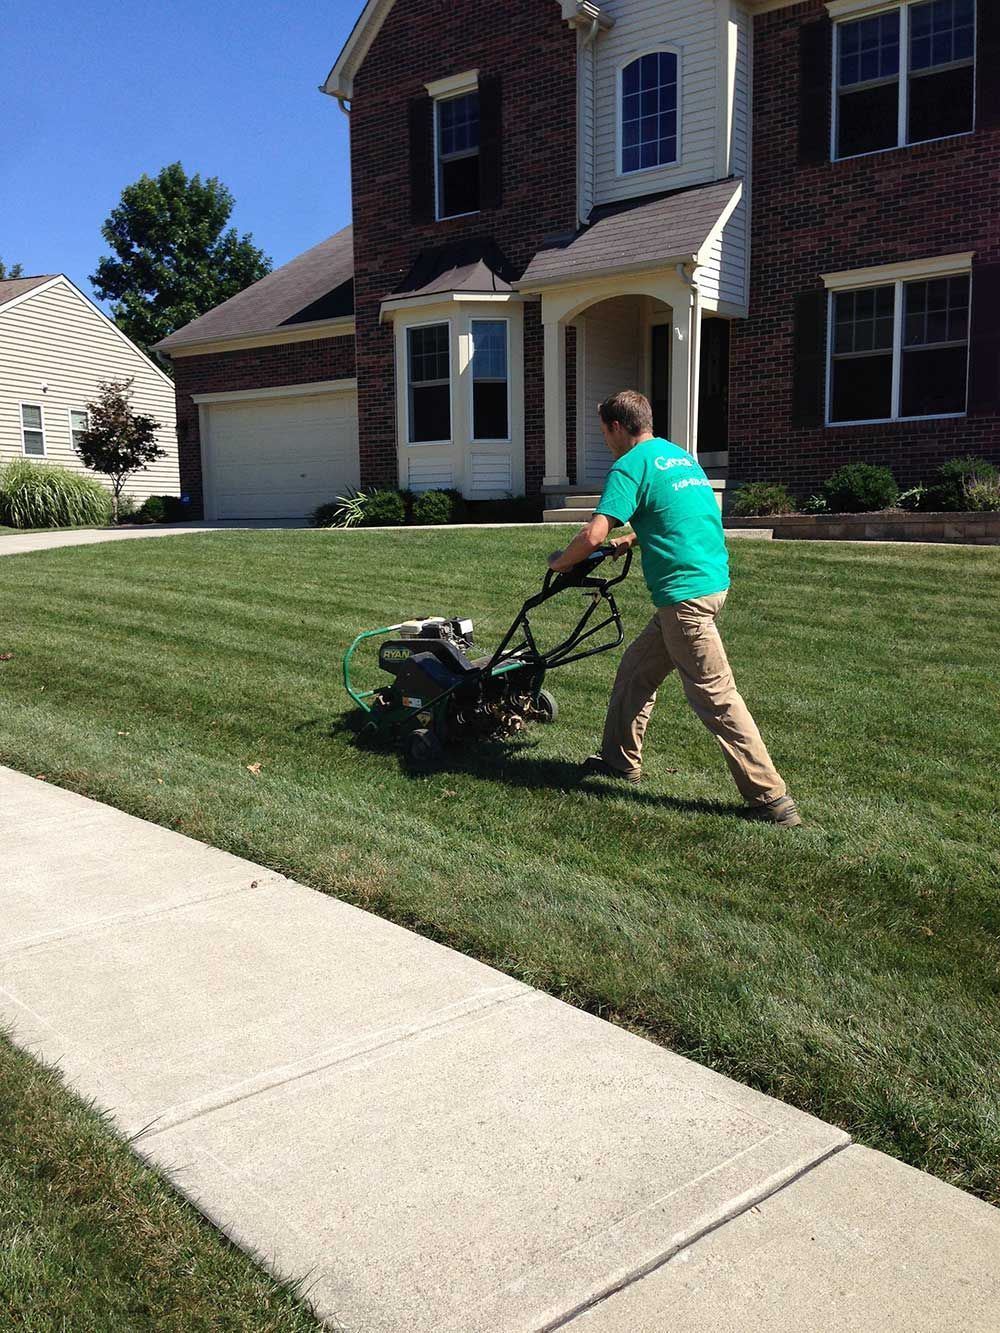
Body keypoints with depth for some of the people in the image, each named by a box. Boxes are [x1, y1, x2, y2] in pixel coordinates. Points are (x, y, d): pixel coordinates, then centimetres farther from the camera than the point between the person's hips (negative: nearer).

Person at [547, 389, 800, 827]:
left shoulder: (630, 465, -9)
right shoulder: (679, 455, 18)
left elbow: (593, 535, -17)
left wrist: (560, 562, 1)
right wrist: (630, 541, 32)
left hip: (685, 592, -10)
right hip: (711, 579, 10)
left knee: (715, 695, -6)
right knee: (636, 668, 20)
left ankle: (771, 799, -2)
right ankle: (620, 759, 32)